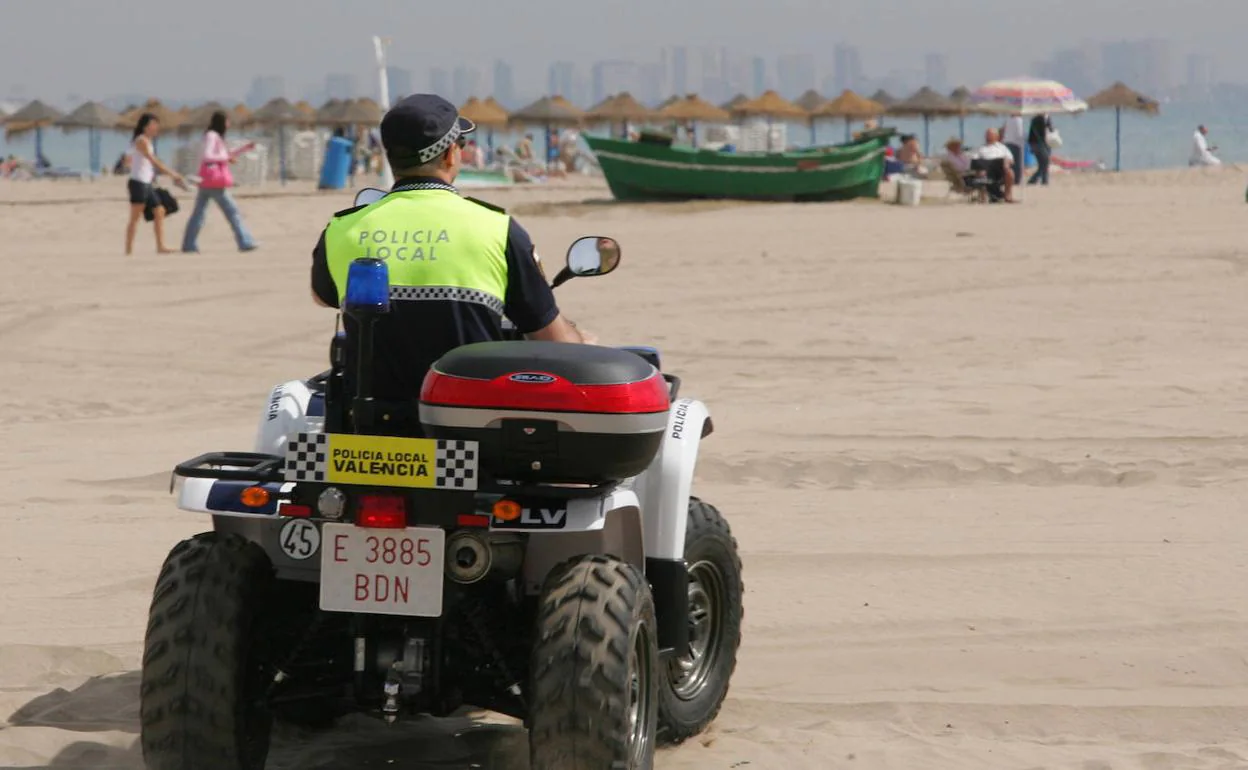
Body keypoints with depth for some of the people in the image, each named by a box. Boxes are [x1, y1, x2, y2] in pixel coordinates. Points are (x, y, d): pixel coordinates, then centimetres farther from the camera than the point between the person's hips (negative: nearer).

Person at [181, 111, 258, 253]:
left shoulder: (217, 137, 19)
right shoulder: (211, 136, -11)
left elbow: (228, 154, 28)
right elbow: (206, 156, -22)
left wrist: (245, 148, 21)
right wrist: (226, 158, -17)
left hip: (206, 182, 10)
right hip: (215, 183, -10)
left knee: (198, 213, 5)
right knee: (232, 210, -5)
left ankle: (189, 245, 3)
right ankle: (245, 243, -5)